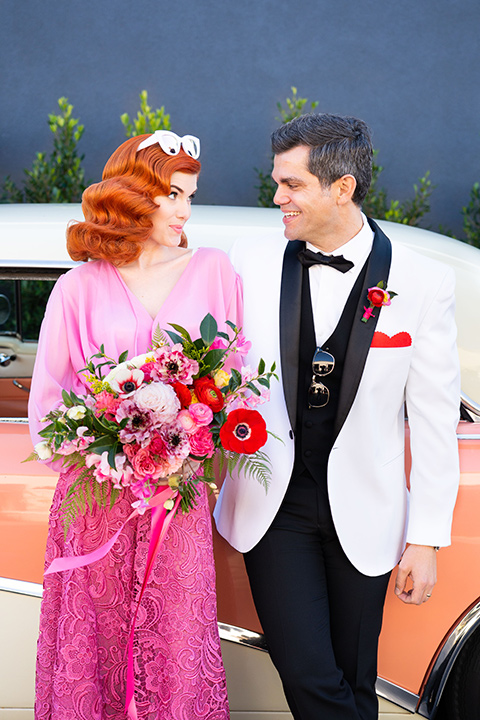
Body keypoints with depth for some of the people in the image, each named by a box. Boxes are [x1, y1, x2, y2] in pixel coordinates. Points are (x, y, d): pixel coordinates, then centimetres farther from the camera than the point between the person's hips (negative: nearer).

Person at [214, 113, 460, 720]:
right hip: (274, 506, 1)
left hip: (363, 512, 0)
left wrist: (426, 539, -3)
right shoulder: (250, 265, -1)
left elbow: (435, 420, -3)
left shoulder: (423, 282, -6)